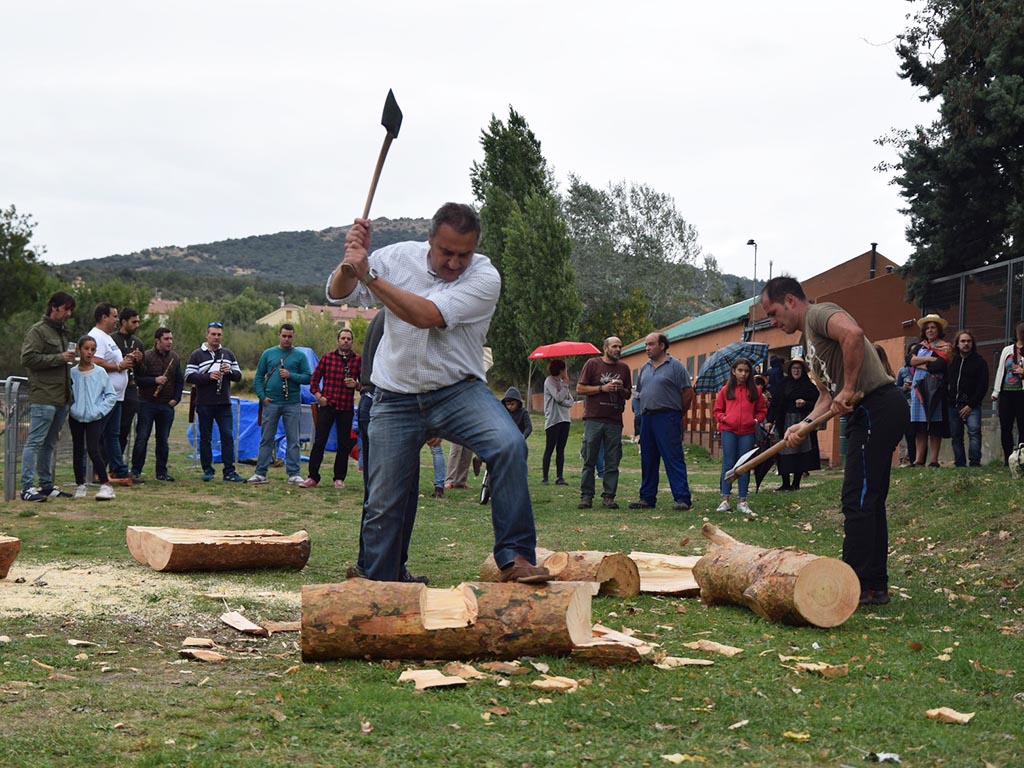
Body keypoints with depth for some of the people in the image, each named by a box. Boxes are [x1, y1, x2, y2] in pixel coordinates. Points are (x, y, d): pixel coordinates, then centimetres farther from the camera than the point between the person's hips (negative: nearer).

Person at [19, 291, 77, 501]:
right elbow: (27, 358, -16)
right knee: (35, 442, -8)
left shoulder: (62, 332, 21)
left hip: (61, 399, 9)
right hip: (43, 398, -9)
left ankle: (46, 484, 20)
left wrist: (69, 358, 12)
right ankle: (27, 488, -9)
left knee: (49, 444, 14)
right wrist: (59, 358, -16)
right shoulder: (38, 331, -6)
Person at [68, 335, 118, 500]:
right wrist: (70, 408, -7)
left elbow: (111, 395, 1)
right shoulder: (72, 373, -1)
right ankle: (80, 485, 20)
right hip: (76, 417, 2)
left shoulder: (100, 372, -2)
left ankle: (105, 485, -9)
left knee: (93, 450, -13)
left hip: (94, 418, -2)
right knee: (78, 451, 9)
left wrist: (100, 410, -8)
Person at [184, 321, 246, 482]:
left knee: (228, 436, -3)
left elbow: (238, 376, 12)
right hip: (204, 404, -2)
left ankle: (229, 472, -1)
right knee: (205, 438, 4)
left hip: (224, 404, 2)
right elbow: (189, 377, -7)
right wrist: (209, 376, -20)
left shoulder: (228, 354, 13)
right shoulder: (197, 355, 2)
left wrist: (229, 371, -10)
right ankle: (207, 470, 13)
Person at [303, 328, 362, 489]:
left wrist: (356, 385, -13)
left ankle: (339, 478, 15)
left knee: (344, 444, 5)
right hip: (327, 405, 0)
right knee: (319, 441, -2)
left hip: (346, 407, 0)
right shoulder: (327, 357, 6)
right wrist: (318, 395, -2)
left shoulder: (358, 360, 5)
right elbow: (314, 377, 9)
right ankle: (313, 477, 2)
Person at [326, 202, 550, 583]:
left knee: (509, 444, -28)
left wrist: (369, 274, -28)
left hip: (458, 390, -2)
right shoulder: (399, 257, -3)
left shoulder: (485, 277, -13)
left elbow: (427, 315, -26)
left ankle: (514, 557, -26)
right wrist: (351, 261, -26)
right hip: (396, 398, 2)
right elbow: (338, 294, -5)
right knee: (384, 502, 2)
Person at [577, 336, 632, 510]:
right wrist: (602, 388, -10)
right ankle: (586, 496, 5)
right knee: (589, 460, -1)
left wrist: (621, 389, -2)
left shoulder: (624, 368, 14)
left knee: (612, 462, 1)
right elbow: (580, 388, -1)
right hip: (593, 419, -3)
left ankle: (608, 496, 6)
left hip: (615, 421, 3)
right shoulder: (592, 364, 3)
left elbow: (629, 394, 20)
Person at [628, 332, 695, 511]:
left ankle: (682, 498, -10)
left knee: (674, 459, -9)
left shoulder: (675, 366, -4)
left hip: (667, 418, -7)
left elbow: (688, 393, -5)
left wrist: (677, 414, 1)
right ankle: (647, 498, 17)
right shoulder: (645, 368, 16)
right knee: (648, 461, 10)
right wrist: (645, 410, 14)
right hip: (647, 418, 7)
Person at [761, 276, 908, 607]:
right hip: (870, 414, 11)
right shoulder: (808, 342, 23)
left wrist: (848, 390, -24)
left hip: (877, 405, -11)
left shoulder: (819, 313, -7)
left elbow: (853, 334, -30)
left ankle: (855, 584, -5)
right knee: (869, 501, 12)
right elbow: (827, 394, 21)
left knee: (858, 500, -8)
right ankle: (876, 585, 17)